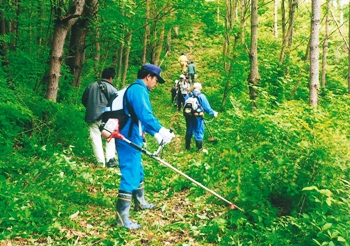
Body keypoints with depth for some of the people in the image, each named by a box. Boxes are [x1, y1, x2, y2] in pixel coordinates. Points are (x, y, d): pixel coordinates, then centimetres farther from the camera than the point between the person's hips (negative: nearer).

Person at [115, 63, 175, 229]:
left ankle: (140, 203, 41)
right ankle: (122, 217, -4)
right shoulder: (137, 90, -15)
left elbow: (142, 118, 23)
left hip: (133, 139, 11)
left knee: (138, 172, 23)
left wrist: (156, 134, 21)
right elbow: (144, 115, -29)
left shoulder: (138, 90, 18)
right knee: (130, 175, -8)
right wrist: (161, 131, -30)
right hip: (128, 140, -11)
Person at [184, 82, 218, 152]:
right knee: (199, 132, 7)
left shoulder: (188, 95, 0)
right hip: (198, 117, -4)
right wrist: (213, 113, 0)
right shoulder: (201, 96, -11)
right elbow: (206, 107, -12)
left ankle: (187, 146, 27)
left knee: (189, 131, 17)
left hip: (189, 116, 4)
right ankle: (199, 148, 14)